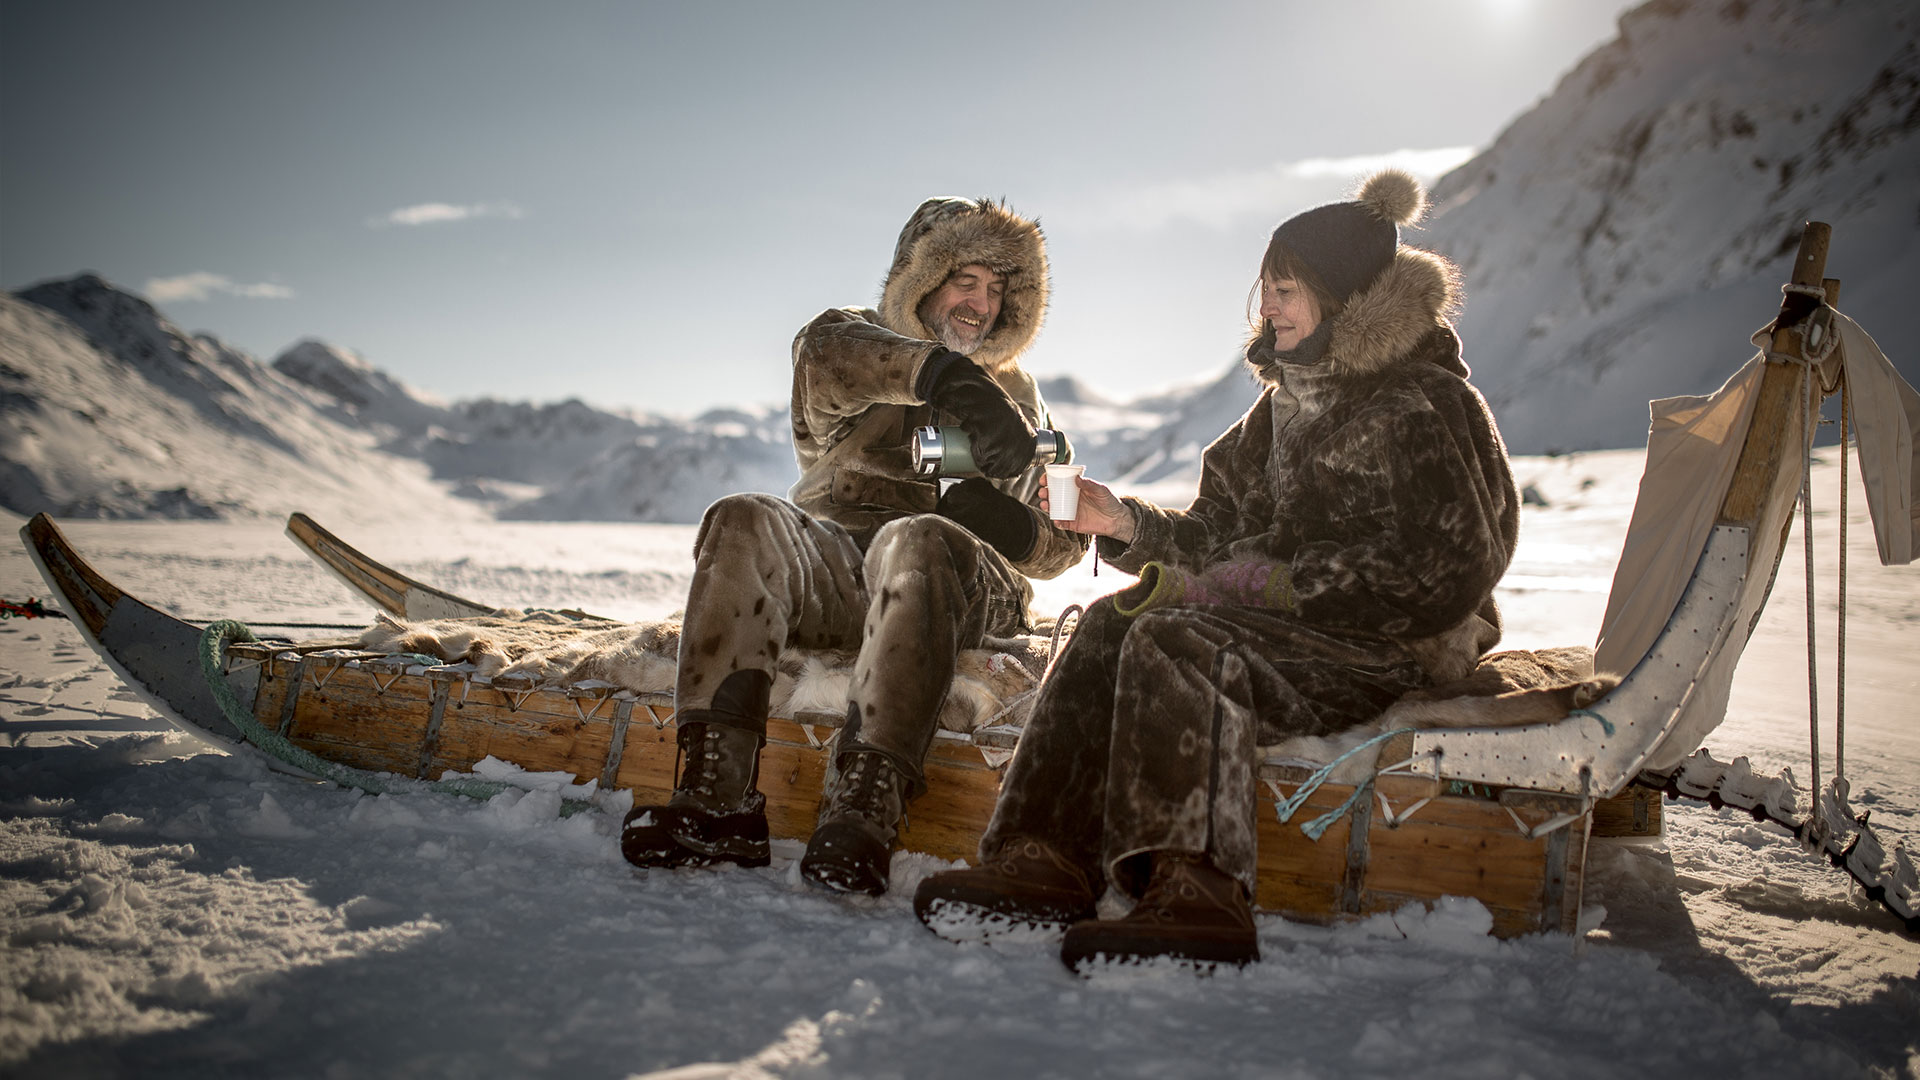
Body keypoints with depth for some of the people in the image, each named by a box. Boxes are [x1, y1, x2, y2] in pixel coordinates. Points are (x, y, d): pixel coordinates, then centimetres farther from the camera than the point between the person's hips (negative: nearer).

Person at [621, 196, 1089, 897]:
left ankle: (863, 808, -50)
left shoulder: (1018, 400, 27)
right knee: (741, 522, -29)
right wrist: (945, 374, -28)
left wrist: (1014, 526, -6)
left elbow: (1067, 541, 20)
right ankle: (717, 796, -39)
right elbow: (825, 350, -10)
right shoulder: (862, 337, 20)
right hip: (831, 563, 1)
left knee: (913, 542, -36)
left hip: (961, 585, 0)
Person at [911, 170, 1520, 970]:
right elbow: (1223, 529, 16)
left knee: (1175, 639, -30)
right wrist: (1127, 524, -2)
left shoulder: (1421, 409, -8)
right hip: (1284, 620, 8)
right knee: (1113, 624, -16)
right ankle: (1042, 867, -26)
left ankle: (1197, 901, -36)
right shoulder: (1290, 396, 17)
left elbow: (1441, 577, -16)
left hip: (1385, 650, -8)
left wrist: (1271, 585, -20)